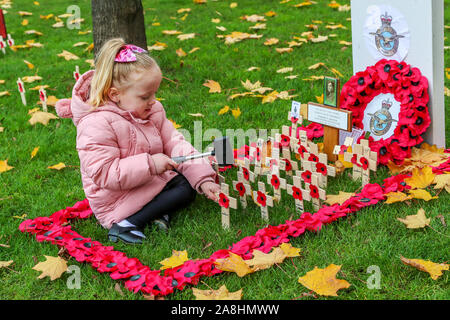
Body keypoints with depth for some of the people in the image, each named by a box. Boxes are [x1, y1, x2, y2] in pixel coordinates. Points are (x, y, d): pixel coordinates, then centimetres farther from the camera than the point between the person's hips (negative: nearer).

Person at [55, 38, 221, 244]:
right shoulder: (96, 125, -25)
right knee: (184, 190, -17)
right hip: (115, 200, -9)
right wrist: (149, 164, -33)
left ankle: (159, 212, -10)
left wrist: (203, 178, -11)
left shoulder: (153, 111, 0)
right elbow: (104, 174, -29)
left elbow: (174, 143, 0)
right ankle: (125, 223, -20)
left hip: (152, 180, 9)